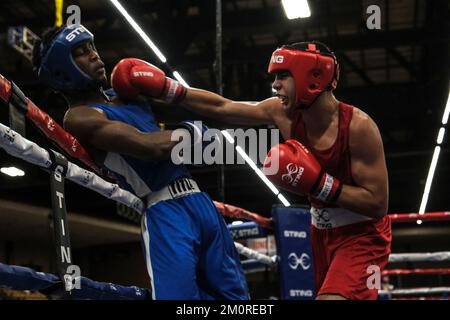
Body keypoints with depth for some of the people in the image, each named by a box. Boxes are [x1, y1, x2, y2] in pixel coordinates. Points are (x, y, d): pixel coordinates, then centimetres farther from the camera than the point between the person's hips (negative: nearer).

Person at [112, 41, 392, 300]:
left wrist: (318, 184, -30)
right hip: (322, 232, 7)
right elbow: (220, 107, -1)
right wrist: (161, 88, -4)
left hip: (362, 235, -6)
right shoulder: (282, 112, -9)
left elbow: (378, 205, -25)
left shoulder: (358, 126, -25)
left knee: (333, 295, -25)